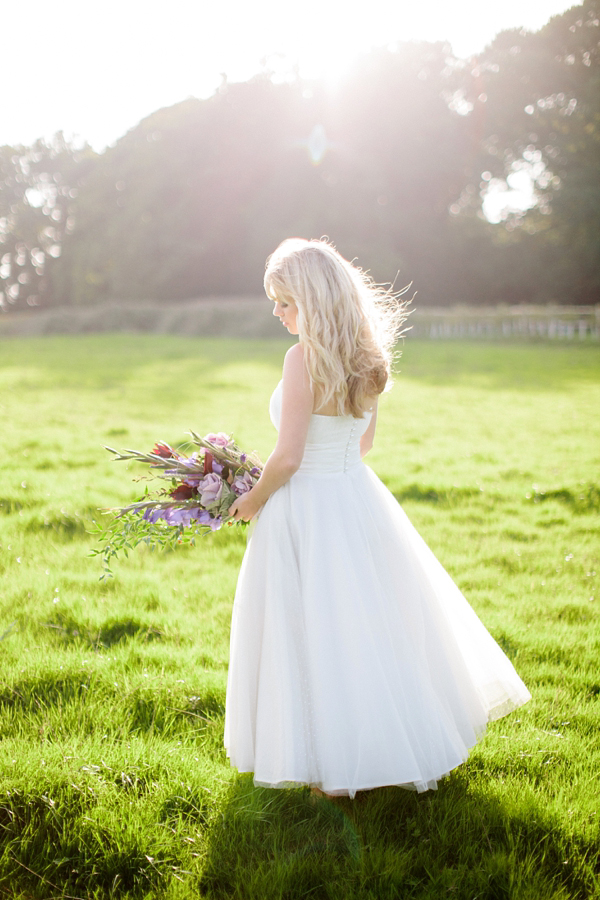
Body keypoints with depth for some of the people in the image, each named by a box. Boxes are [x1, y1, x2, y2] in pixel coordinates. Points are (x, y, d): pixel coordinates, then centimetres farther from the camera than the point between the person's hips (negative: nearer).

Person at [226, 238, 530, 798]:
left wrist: (253, 500, -3)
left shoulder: (305, 358, -20)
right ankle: (411, 741, 33)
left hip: (307, 509, -8)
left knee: (317, 635, 5)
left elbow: (288, 458, -20)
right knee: (372, 622, 20)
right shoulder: (366, 357, 4)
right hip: (358, 497, 8)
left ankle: (338, 767, 15)